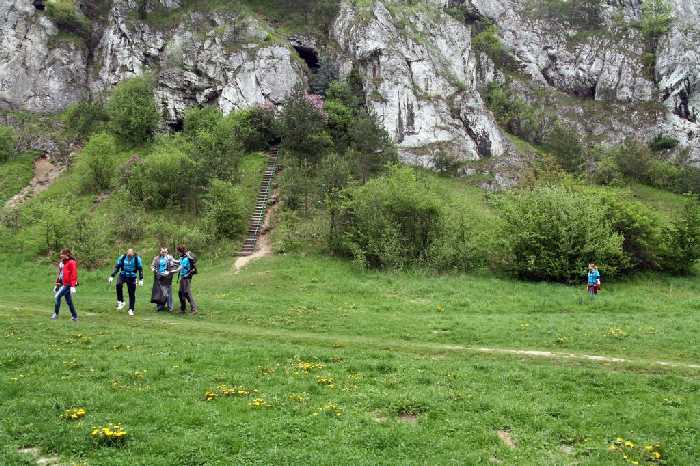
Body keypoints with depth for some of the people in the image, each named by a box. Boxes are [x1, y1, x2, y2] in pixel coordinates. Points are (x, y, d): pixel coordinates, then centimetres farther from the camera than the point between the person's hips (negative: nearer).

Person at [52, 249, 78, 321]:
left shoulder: (71, 263, -10)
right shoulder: (62, 263, 15)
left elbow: (74, 274, -16)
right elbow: (60, 274, 21)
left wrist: (73, 286, -23)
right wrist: (57, 284, 21)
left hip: (68, 284, -9)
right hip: (63, 284, 9)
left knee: (58, 296, -18)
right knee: (68, 301, 9)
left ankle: (56, 314, -11)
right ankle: (74, 316, 14)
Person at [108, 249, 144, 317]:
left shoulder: (137, 259, -9)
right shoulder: (122, 258, -8)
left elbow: (140, 269, -1)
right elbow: (116, 267, 0)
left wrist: (141, 279, -4)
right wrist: (112, 276, -4)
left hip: (132, 278, 0)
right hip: (123, 275, 0)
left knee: (132, 294, 0)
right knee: (118, 284, -31)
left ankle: (131, 309, 13)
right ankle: (121, 302, -19)